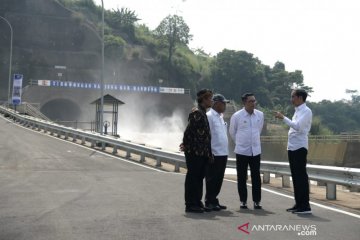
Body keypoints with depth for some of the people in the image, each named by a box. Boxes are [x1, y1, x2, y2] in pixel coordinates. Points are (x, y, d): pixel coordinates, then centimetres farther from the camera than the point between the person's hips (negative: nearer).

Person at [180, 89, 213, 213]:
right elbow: (189, 130, -19)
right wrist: (186, 145, -9)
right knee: (192, 177, -2)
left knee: (199, 177, 14)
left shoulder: (203, 113, 17)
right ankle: (190, 204, 5)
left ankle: (197, 203, 22)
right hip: (194, 152, -10)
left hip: (202, 153, 10)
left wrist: (208, 152, 16)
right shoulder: (196, 113, -14)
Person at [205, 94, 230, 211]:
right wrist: (209, 152, -17)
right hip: (214, 154, -8)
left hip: (223, 153, 8)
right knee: (212, 179, 0)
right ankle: (209, 202, 8)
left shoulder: (220, 116, 17)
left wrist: (225, 150, 13)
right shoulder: (209, 116, -11)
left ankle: (214, 200, 21)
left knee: (219, 179, 12)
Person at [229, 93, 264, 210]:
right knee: (242, 177, 4)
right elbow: (232, 132, 6)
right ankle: (243, 201, 14)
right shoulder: (236, 116, -9)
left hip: (256, 150, 2)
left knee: (256, 177, 3)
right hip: (242, 151, -2)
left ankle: (257, 201, 12)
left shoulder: (260, 115, 1)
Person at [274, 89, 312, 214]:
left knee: (301, 176, -7)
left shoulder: (306, 111, -10)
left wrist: (283, 118, -22)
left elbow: (298, 126, -24)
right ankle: (298, 204, 19)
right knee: (295, 176, 12)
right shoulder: (297, 111, 18)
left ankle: (305, 206, -2)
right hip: (292, 147, 9)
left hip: (299, 148, -9)